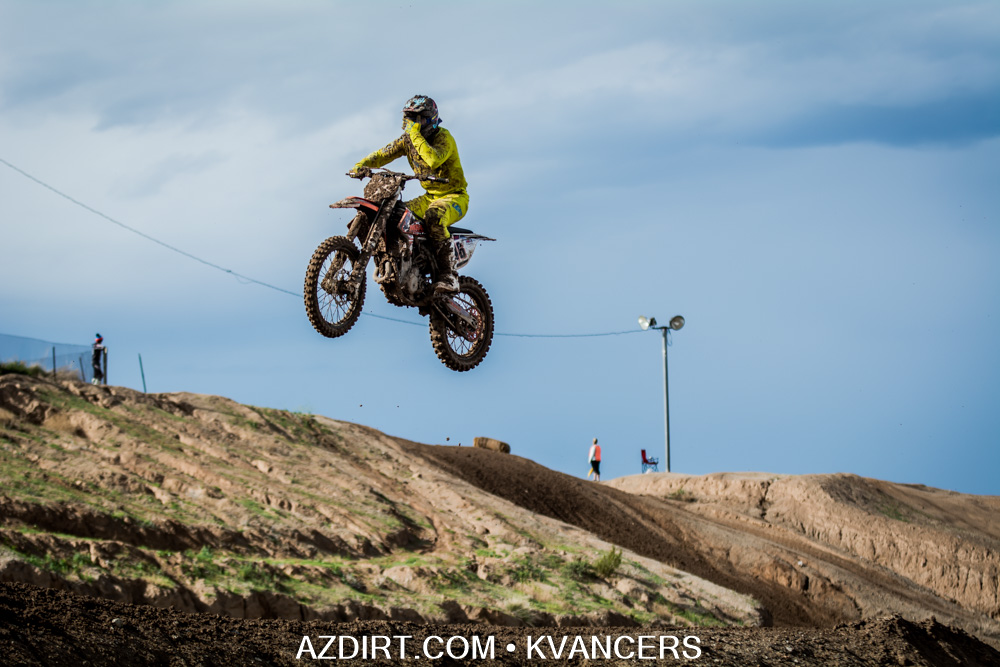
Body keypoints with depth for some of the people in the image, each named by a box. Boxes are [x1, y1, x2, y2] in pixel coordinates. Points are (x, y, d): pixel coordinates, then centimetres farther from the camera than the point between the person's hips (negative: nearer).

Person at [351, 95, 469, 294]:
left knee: (433, 217, -39)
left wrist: (416, 135, -31)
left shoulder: (443, 137, -16)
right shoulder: (408, 139, 6)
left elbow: (434, 160, -35)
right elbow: (384, 154, 0)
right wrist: (362, 165, -18)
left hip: (454, 197, -8)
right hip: (430, 197, 8)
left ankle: (448, 276, -39)